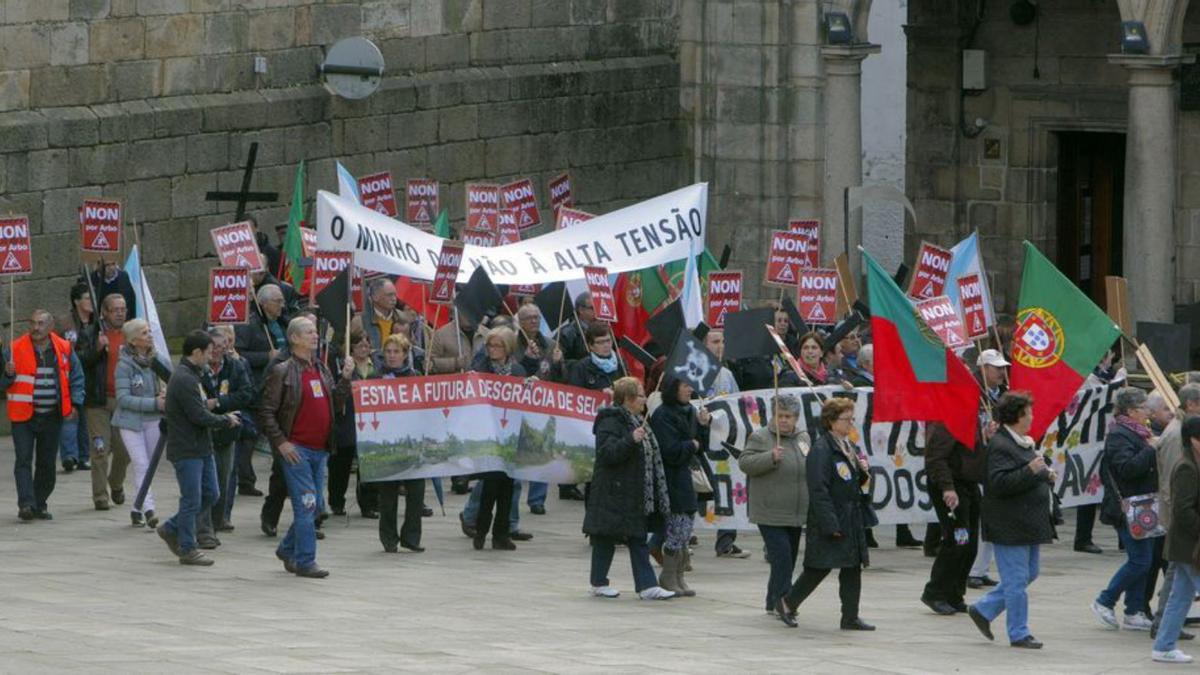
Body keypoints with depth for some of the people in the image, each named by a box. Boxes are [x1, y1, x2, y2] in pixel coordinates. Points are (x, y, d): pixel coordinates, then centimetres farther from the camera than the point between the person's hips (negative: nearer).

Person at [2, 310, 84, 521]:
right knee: (24, 460, -13)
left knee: (47, 463, 7)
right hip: (23, 416, -2)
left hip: (52, 417, 2)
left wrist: (75, 403, 2)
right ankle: (26, 504, -18)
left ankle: (40, 505, 17)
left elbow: (76, 377, 13)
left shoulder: (64, 349, 4)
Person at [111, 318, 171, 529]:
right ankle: (148, 509, -18)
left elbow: (162, 381, 19)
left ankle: (136, 509, 20)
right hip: (131, 422, -6)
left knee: (148, 466, 9)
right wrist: (154, 403, -21)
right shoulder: (124, 365, -13)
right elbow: (124, 398, -17)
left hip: (152, 421, 6)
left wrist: (162, 395, -4)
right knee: (141, 465, -13)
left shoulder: (153, 360, 4)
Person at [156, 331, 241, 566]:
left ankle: (171, 529, 24)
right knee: (192, 500, -3)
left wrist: (222, 418, 6)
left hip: (201, 447, 10)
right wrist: (226, 421, -7)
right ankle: (187, 549, 6)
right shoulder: (184, 379, -19)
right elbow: (199, 417, -21)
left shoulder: (191, 376, 15)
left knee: (210, 494, 13)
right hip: (187, 449, -10)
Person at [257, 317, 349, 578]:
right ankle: (305, 561, -4)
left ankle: (287, 550, 28)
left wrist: (345, 379, 4)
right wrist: (280, 442, -15)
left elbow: (335, 404, 17)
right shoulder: (282, 372, -7)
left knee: (313, 505, 12)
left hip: (320, 449, 7)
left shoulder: (322, 370, 14)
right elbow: (266, 412, -8)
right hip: (296, 449, -7)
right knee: (305, 504, -9)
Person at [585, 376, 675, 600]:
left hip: (636, 495, 9)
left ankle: (646, 585, 3)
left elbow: (649, 453, 27)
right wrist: (631, 440, -33)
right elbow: (608, 452, -24)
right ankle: (598, 583, 11)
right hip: (613, 493, -9)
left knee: (638, 539, 5)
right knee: (606, 538, 1)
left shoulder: (635, 421, 16)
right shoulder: (610, 422, -13)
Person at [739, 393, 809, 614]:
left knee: (787, 561, 12)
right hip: (771, 514, -7)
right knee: (782, 558, -16)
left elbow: (811, 470, 23)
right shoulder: (760, 437, -5)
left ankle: (773, 604, 23)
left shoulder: (804, 439, 13)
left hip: (796, 515, 7)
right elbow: (744, 463, -15)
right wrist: (771, 457, -28)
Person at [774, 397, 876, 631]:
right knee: (819, 567, -2)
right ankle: (787, 604, 15)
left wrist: (864, 471, 2)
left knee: (853, 568, 6)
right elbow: (818, 489, -19)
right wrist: (830, 524, -23)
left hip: (853, 520, 9)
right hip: (830, 519, -9)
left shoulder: (848, 447, 15)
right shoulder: (821, 450, -14)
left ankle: (850, 616, 11)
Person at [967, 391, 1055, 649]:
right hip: (1010, 526, -10)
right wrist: (1031, 471, -31)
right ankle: (1019, 634, 4)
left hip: (1029, 523, 10)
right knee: (1017, 579, -4)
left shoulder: (1025, 443, 16)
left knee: (1028, 574, 15)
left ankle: (983, 610, 25)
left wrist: (1046, 476, 13)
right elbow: (999, 483, -26)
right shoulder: (999, 446, -16)